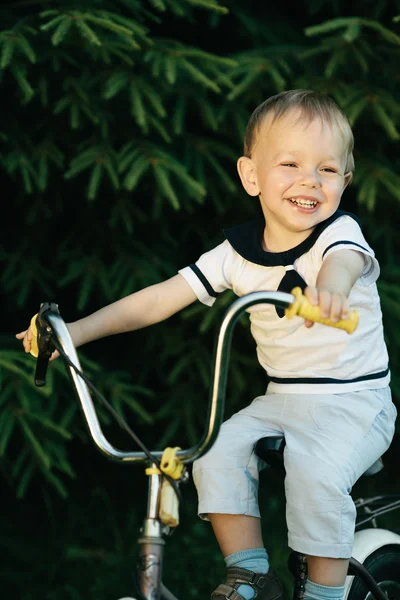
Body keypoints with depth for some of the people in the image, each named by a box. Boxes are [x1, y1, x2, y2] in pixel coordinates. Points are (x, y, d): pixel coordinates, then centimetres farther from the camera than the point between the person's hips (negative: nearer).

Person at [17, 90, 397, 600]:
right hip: (281, 401, 5)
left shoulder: (338, 231, -14)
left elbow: (346, 259, -40)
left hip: (356, 402, -5)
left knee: (316, 471, -30)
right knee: (217, 457, -17)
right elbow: (163, 297, 1)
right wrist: (77, 330, -7)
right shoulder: (238, 252, 0)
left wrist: (331, 282, -66)